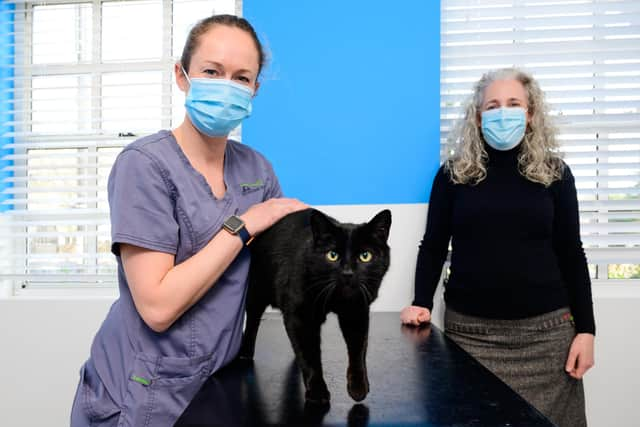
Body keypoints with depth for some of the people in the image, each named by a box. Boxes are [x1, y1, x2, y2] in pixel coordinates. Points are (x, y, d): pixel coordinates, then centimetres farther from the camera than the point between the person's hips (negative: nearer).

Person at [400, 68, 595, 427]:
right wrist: (422, 303, -8)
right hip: (470, 329, 0)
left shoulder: (554, 173, 5)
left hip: (546, 329, 1)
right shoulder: (454, 173, 3)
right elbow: (433, 246, 5)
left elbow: (571, 253, 5)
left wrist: (585, 328, 0)